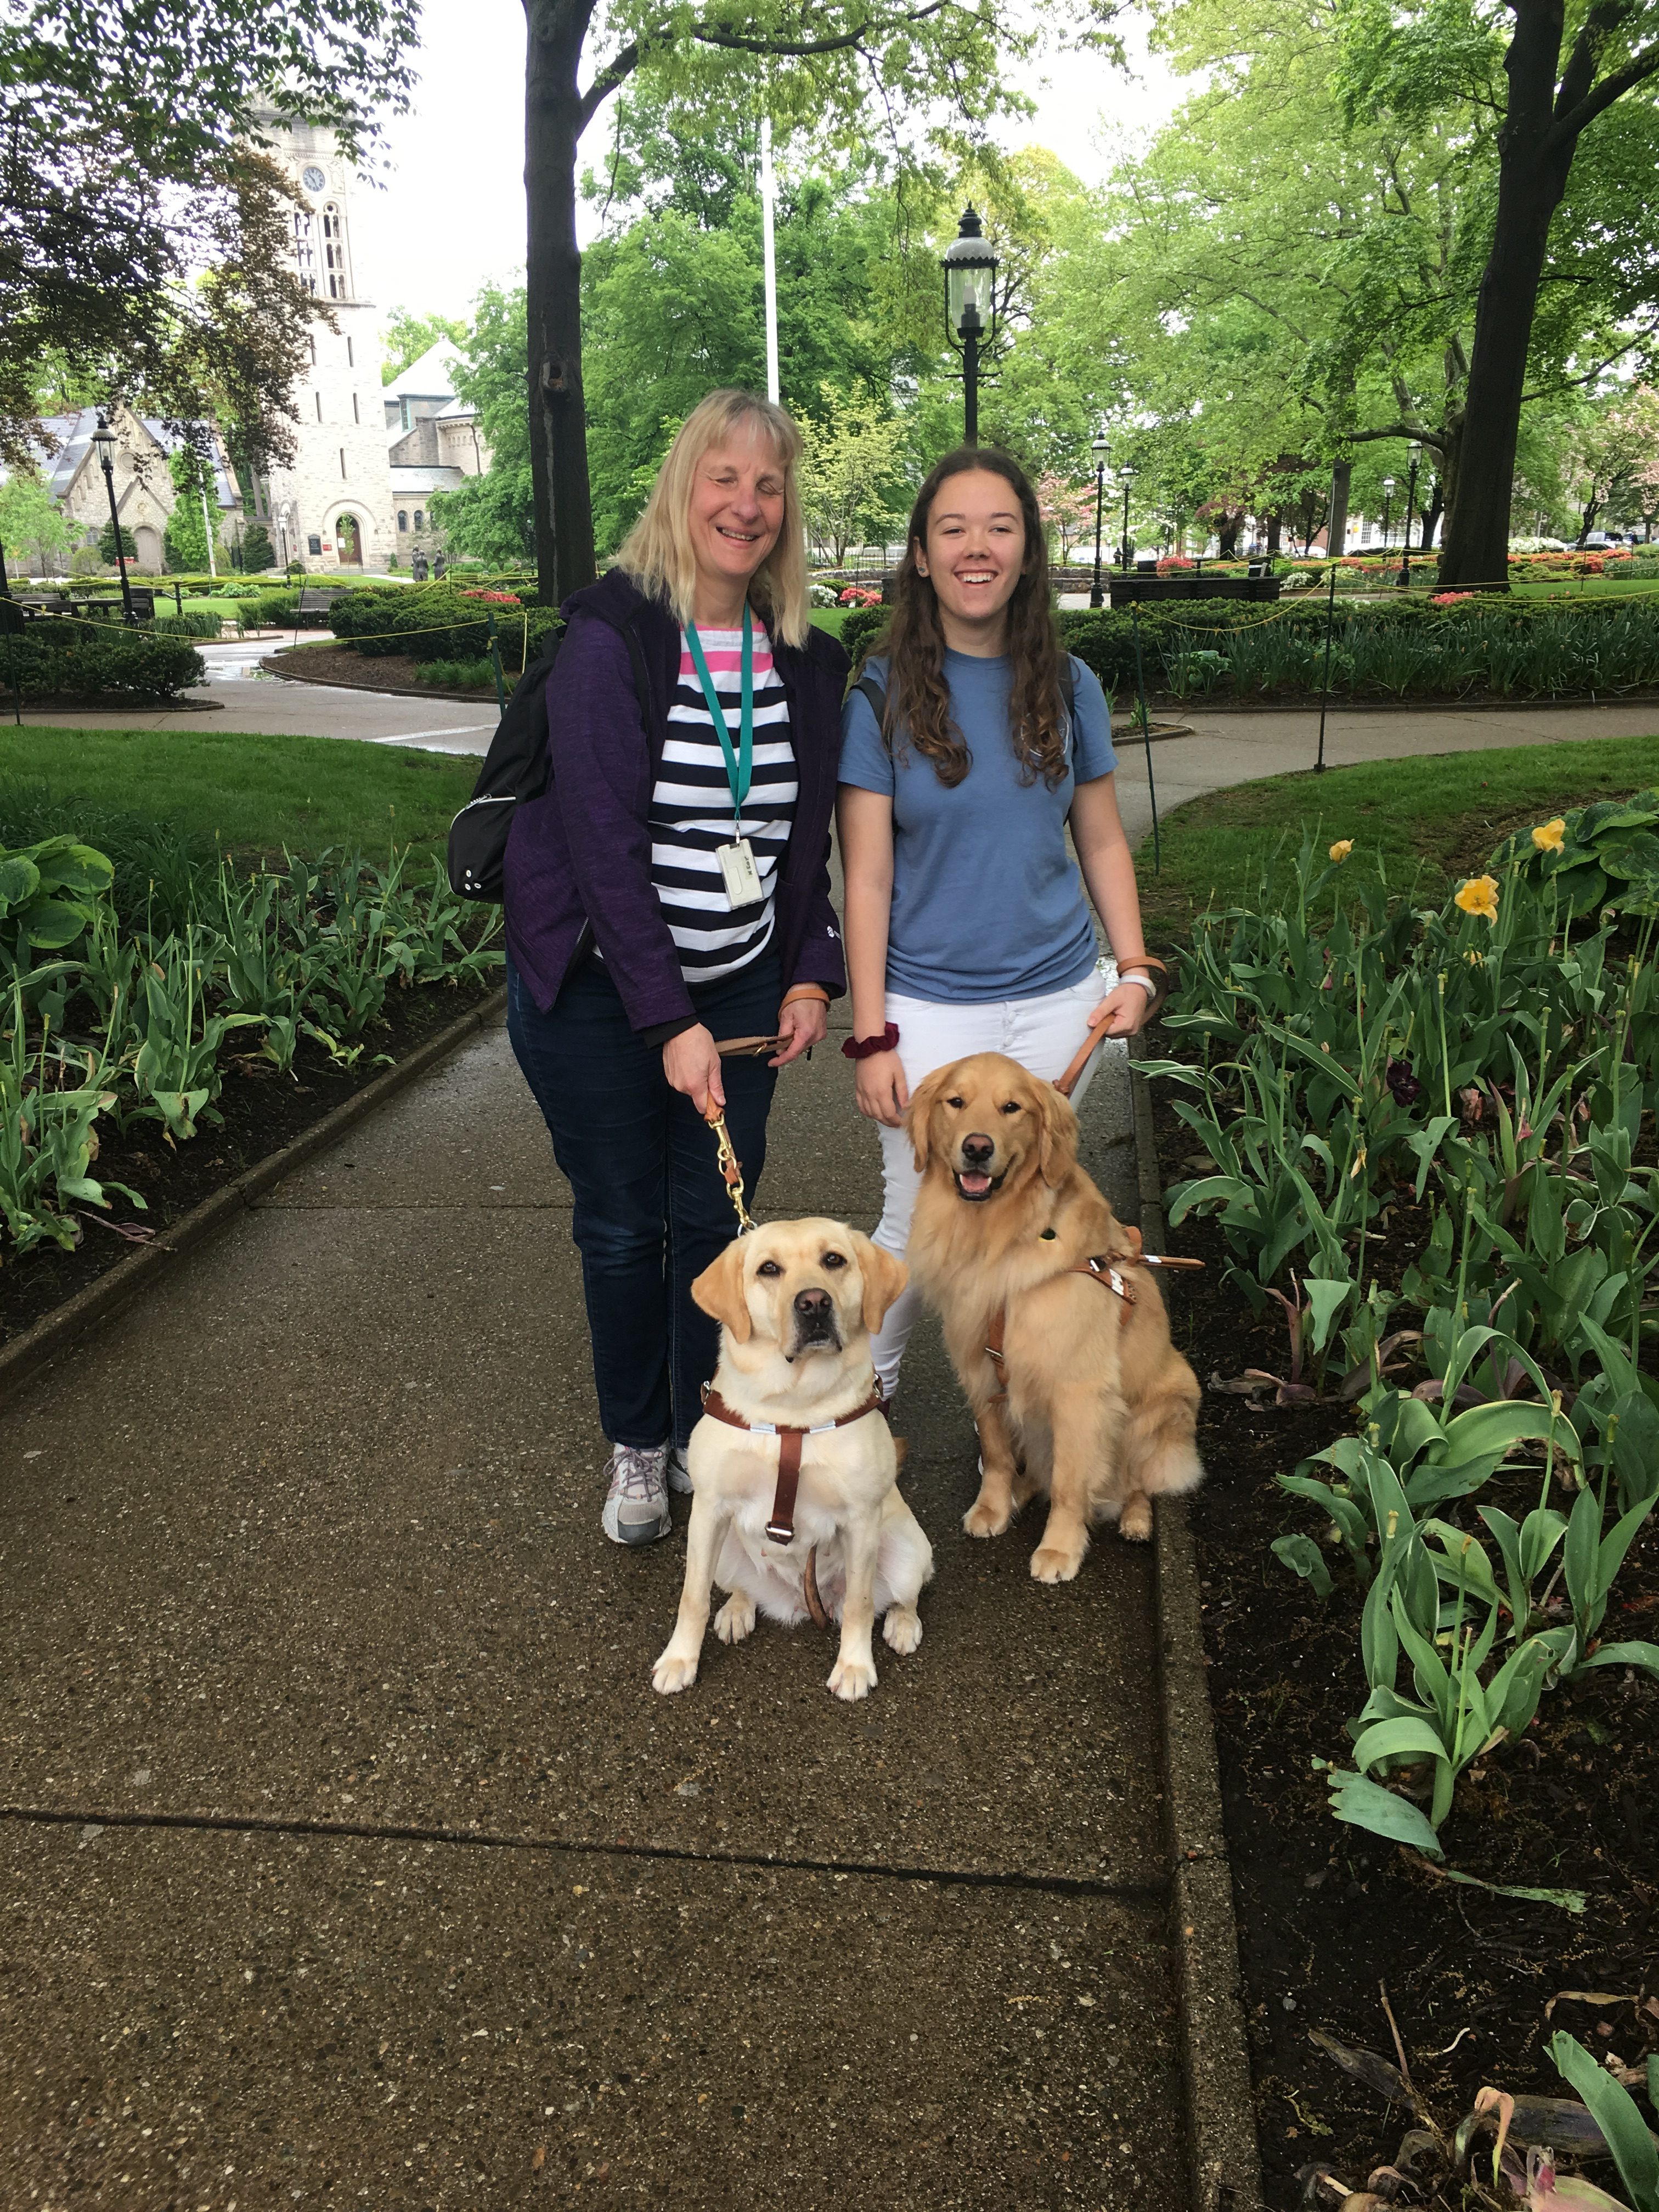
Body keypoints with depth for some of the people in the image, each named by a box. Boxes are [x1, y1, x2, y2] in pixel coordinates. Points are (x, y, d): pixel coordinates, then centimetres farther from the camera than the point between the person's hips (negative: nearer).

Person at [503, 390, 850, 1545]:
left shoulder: (805, 660, 4)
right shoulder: (612, 637, -13)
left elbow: (809, 835, 10)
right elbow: (603, 841, -19)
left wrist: (813, 975, -1)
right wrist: (669, 1022, -22)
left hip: (743, 987, 4)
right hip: (600, 989, -4)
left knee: (716, 1218, 10)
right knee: (624, 1225, 8)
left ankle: (708, 1433, 30)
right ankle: (637, 1445, 29)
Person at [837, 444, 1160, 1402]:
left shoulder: (1069, 687, 4)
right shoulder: (884, 695, -6)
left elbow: (1103, 842, 11)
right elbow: (867, 877, -7)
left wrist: (1135, 971, 1)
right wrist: (871, 1035, -11)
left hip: (1057, 1000, 3)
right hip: (931, 1007, -3)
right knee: (921, 1230, 2)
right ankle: (863, 1391, 28)